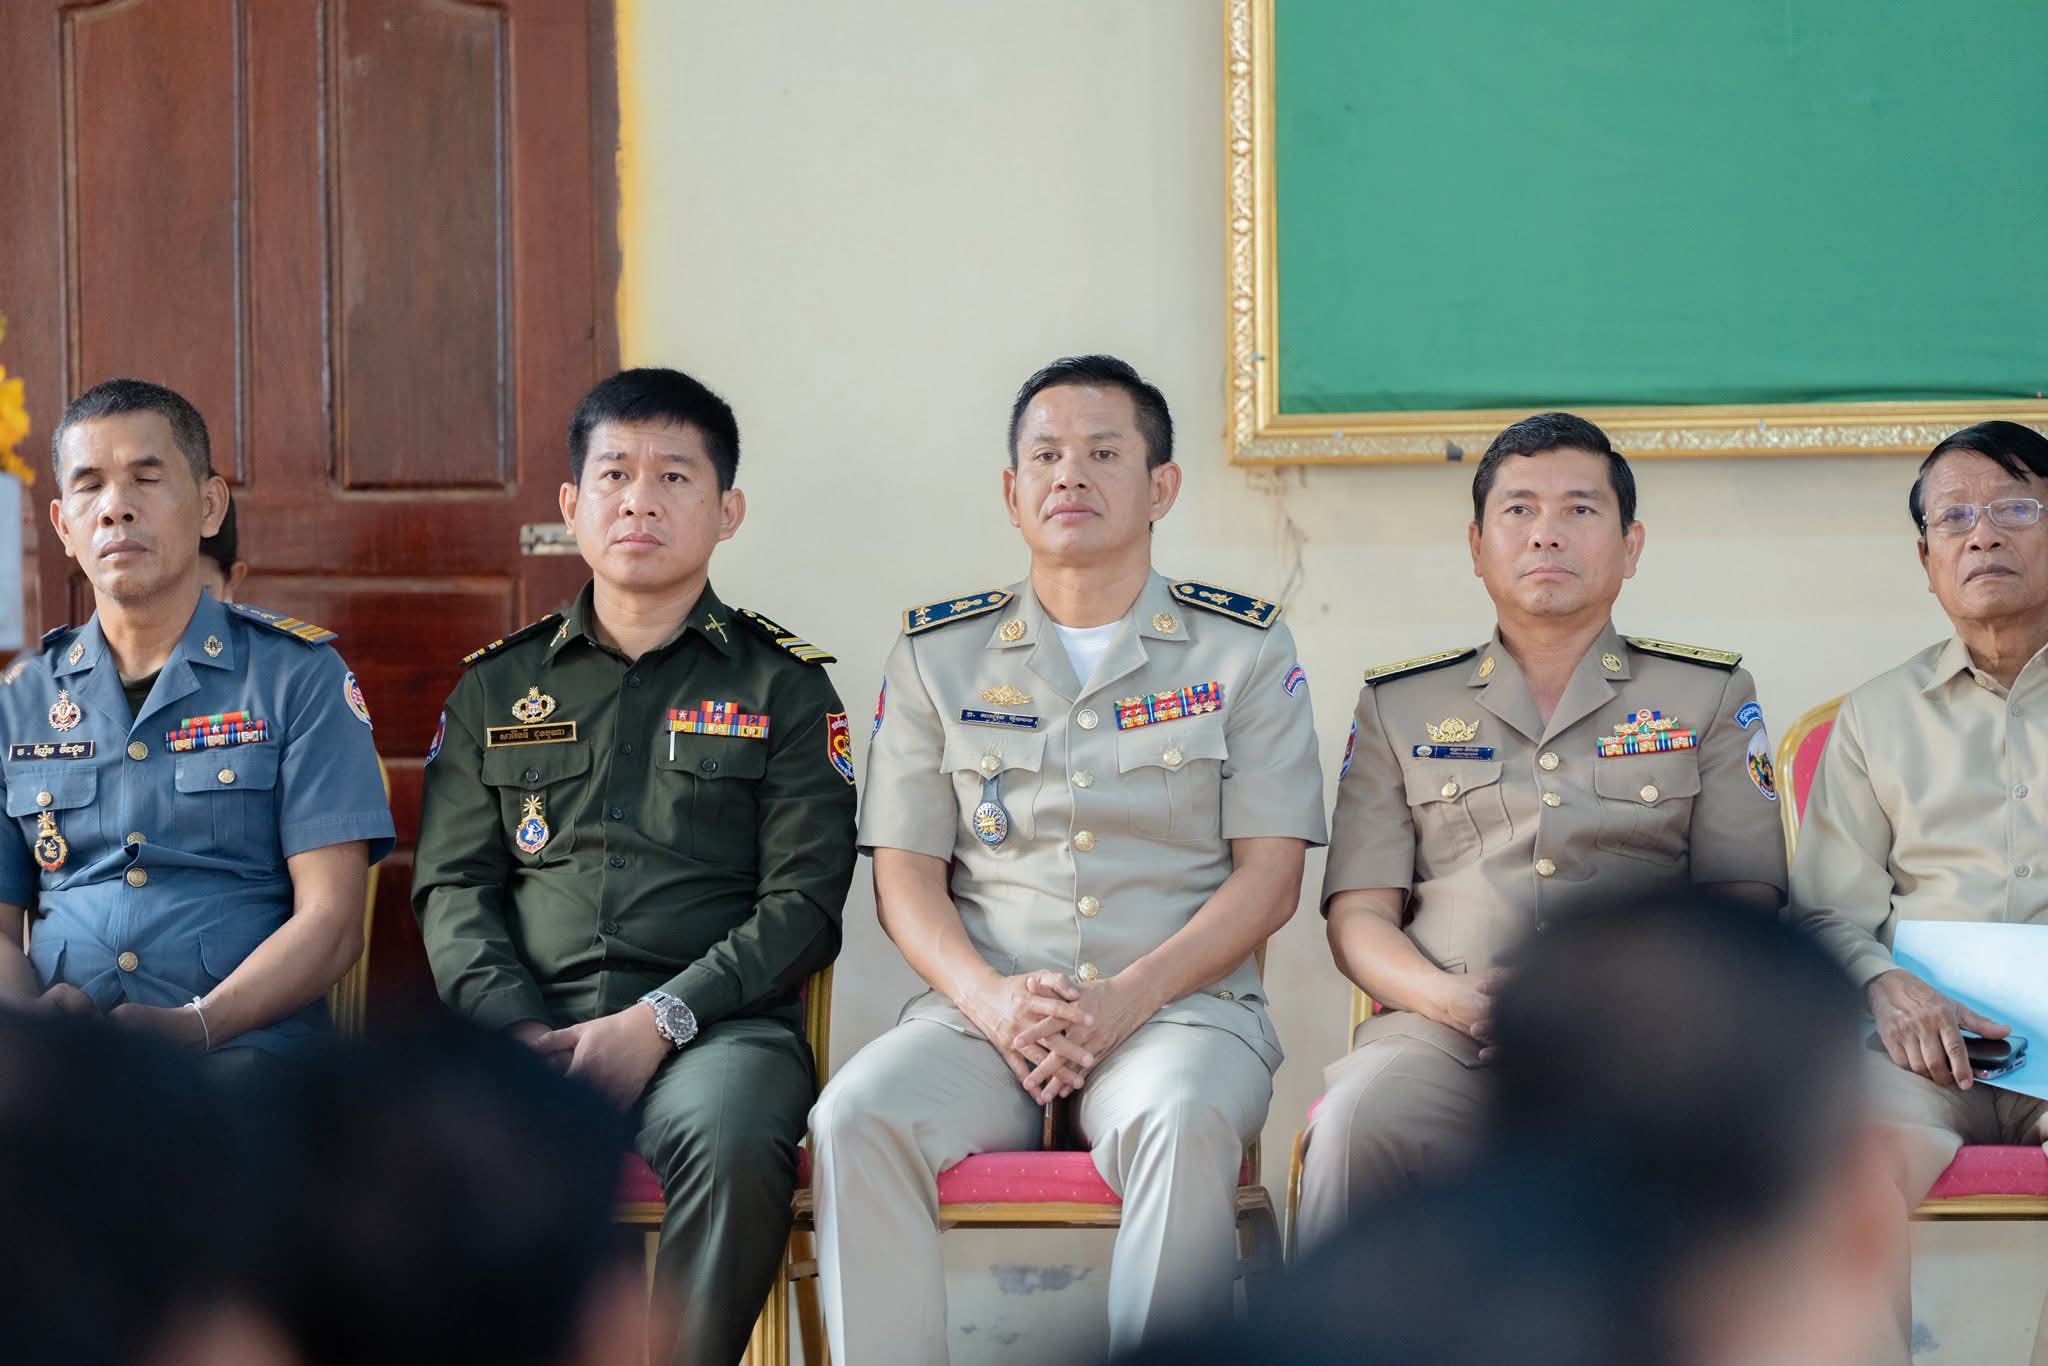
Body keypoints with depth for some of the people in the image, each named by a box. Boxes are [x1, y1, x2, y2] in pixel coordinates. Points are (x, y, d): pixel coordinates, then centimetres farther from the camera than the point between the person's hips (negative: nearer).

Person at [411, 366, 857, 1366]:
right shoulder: (497, 689, 21)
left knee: (733, 1142, -37)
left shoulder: (781, 686, 13)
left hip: (715, 1021, -2)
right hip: (524, 1026, 2)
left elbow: (802, 902, 3)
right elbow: (452, 885, 13)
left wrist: (658, 1021, -12)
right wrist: (515, 1029, -7)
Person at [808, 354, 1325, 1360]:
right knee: (856, 1118, -29)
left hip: (1180, 1004, -2)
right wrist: (988, 997, -11)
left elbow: (1269, 878, 3)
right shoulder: (938, 655, 15)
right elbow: (905, 874, 10)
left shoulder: (1243, 651, 10)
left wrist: (1127, 997, -13)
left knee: (1184, 1125, -37)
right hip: (985, 1007, 2)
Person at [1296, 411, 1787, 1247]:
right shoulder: (1398, 707, 22)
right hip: (1443, 1030, 1)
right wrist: (1443, 994, -9)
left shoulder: (1710, 698, 20)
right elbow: (1358, 914, 14)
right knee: (1359, 1127, -36)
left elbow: (1743, 905, 11)